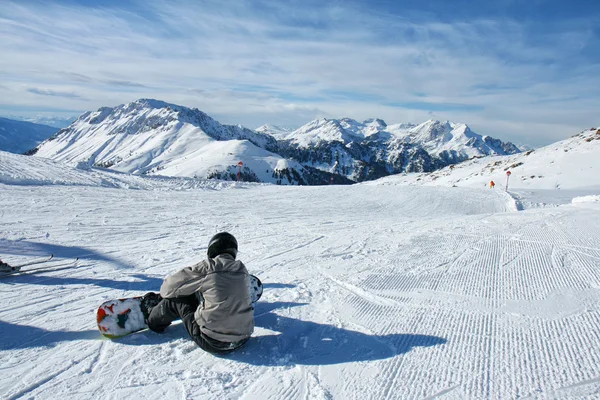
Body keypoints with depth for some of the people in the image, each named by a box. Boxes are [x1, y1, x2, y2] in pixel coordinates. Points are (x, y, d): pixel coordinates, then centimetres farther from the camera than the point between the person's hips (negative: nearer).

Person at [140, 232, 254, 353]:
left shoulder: (207, 268, -13)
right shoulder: (242, 270, 0)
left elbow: (170, 288, -1)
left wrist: (163, 293, 23)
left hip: (212, 342, -5)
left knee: (177, 298, 12)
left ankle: (151, 317, 40)